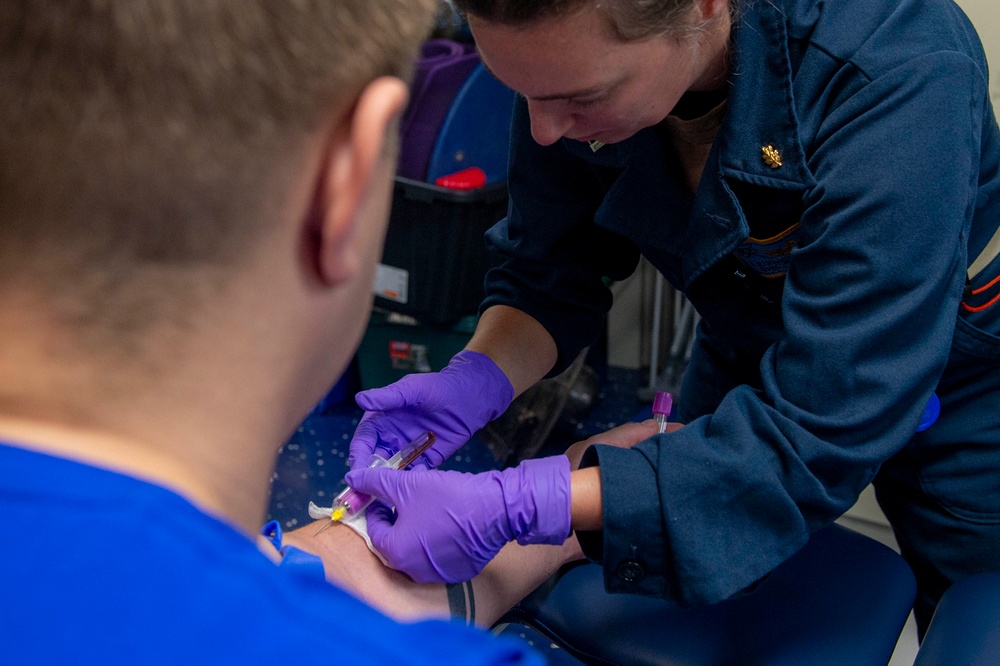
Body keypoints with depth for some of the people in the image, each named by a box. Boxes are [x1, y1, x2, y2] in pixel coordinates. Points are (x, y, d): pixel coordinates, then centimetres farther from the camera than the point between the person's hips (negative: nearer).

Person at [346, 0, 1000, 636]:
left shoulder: (900, 74, -40)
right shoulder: (569, 59, -24)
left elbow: (820, 432, -42)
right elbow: (549, 278, -11)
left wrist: (508, 509, -47)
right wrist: (472, 381, -32)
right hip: (749, 354, 4)